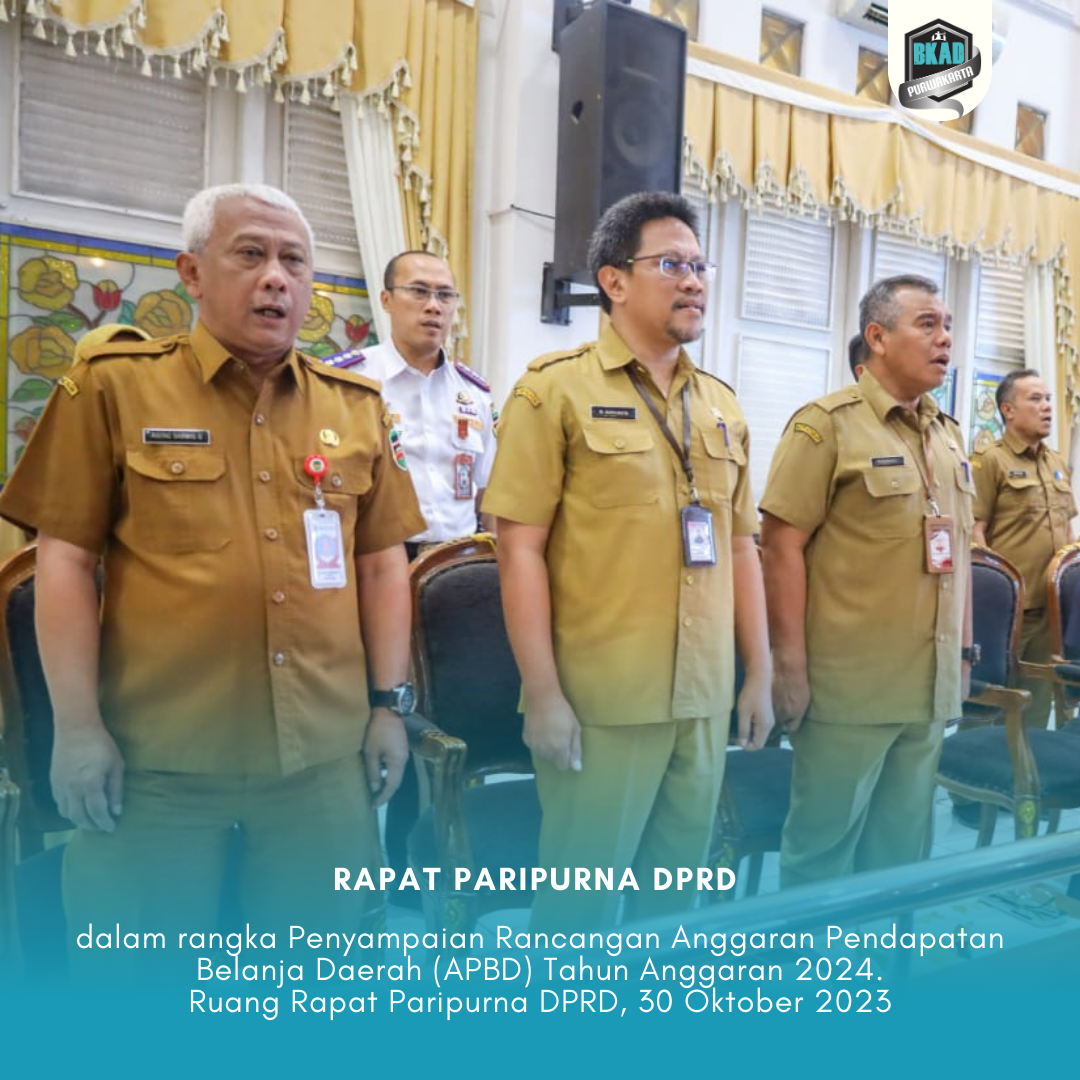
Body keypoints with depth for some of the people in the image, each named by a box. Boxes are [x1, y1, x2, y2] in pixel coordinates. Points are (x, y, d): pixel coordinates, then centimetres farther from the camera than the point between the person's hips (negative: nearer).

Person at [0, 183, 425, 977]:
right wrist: (77, 724, -7)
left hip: (325, 753, 3)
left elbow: (380, 561, 9)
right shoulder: (115, 386, -2)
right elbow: (65, 561, -3)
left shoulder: (356, 404, 8)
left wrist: (388, 702, 6)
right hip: (158, 758, -2)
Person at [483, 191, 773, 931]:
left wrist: (759, 674, 12)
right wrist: (544, 693, -14)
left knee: (676, 892, 19)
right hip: (598, 701, -5)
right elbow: (521, 548, -11)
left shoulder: (721, 404, 12)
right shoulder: (557, 389, -7)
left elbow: (741, 546, 14)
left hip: (705, 698, 6)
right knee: (580, 903, 9)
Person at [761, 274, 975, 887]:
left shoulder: (949, 435, 14)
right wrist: (791, 667, -17)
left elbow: (960, 551, 19)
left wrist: (964, 652, 16)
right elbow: (783, 547, -14)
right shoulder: (828, 424, -9)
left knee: (904, 846, 17)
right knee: (824, 843, 7)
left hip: (932, 686, 7)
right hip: (849, 684, -7)